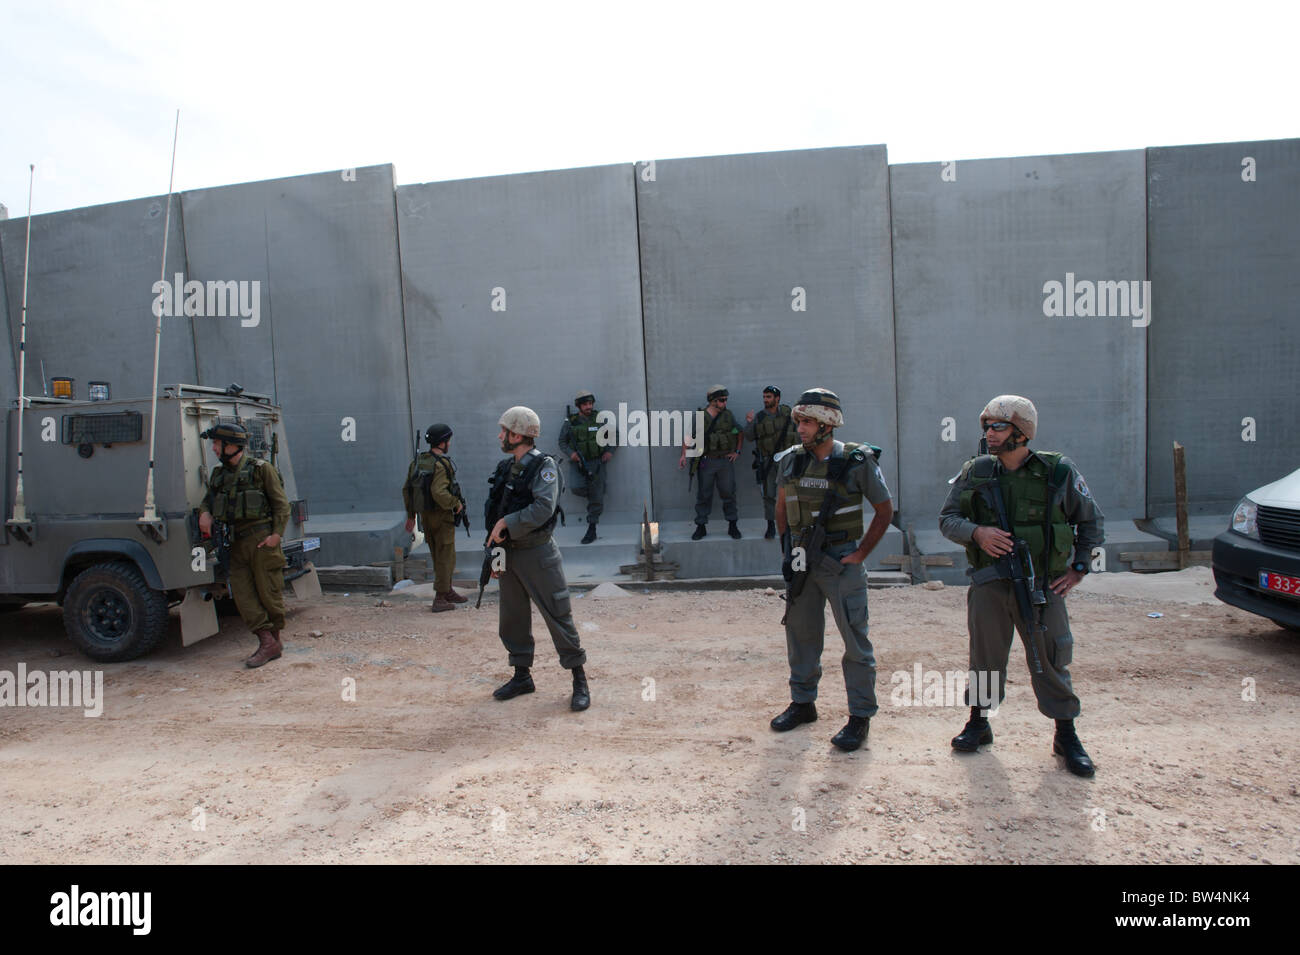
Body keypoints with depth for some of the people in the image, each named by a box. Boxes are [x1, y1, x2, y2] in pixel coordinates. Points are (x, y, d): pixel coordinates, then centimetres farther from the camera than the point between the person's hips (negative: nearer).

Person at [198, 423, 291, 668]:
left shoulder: (261, 468, -4)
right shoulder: (219, 474, 15)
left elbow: (281, 503, -5)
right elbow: (207, 499, 26)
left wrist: (276, 534, -13)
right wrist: (205, 513, 2)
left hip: (262, 539, -6)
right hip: (237, 542, 7)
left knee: (268, 593, 0)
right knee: (242, 592, -2)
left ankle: (275, 640, 13)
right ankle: (267, 642, 0)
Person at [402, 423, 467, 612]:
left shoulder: (417, 462, 6)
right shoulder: (442, 464, -19)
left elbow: (406, 489, 9)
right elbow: (439, 493, -30)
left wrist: (411, 515, 16)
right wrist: (457, 503, -14)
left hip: (425, 515, 8)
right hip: (442, 516, -8)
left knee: (438, 556, 18)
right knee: (446, 558, 0)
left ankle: (448, 591, 30)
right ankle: (439, 600, -1)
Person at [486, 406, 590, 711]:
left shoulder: (544, 466, -12)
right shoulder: (506, 468, 11)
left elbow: (543, 508, -26)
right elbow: (496, 511, 16)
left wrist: (506, 523, -20)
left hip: (537, 554, -7)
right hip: (509, 555, 8)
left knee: (557, 617, -3)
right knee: (513, 619, 14)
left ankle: (580, 682, 7)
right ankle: (522, 676, 29)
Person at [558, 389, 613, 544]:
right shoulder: (570, 422, 2)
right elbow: (562, 442, 9)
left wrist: (610, 451, -1)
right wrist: (570, 453, -10)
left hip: (597, 462, 0)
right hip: (579, 462, 0)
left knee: (596, 497, -3)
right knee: (578, 488, -25)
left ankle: (591, 530, 7)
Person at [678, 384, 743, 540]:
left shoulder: (729, 416, 5)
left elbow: (740, 434, 16)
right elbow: (688, 437, 0)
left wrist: (737, 452, 7)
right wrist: (683, 455, -10)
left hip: (726, 461, 1)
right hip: (706, 462, -1)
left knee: (728, 493, 4)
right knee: (703, 495, 4)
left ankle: (732, 526, 16)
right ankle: (701, 527, 13)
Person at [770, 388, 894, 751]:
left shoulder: (858, 462, -10)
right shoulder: (792, 461, 2)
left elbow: (884, 510, -1)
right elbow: (782, 507, 18)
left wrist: (861, 553, -6)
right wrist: (789, 546, 9)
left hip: (841, 561, -4)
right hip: (802, 561, 5)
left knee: (855, 639, -1)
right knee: (800, 633, 13)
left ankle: (860, 716, 12)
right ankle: (802, 703, 29)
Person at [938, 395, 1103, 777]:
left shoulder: (1059, 471, -1)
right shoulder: (975, 472, 2)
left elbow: (1091, 521, 10)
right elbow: (947, 519, 4)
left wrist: (1079, 568, 3)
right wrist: (977, 533, -16)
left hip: (1043, 585, -1)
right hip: (989, 584, 2)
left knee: (1051, 660, 5)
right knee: (984, 656, 11)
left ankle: (1066, 735, 20)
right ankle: (978, 722, 28)